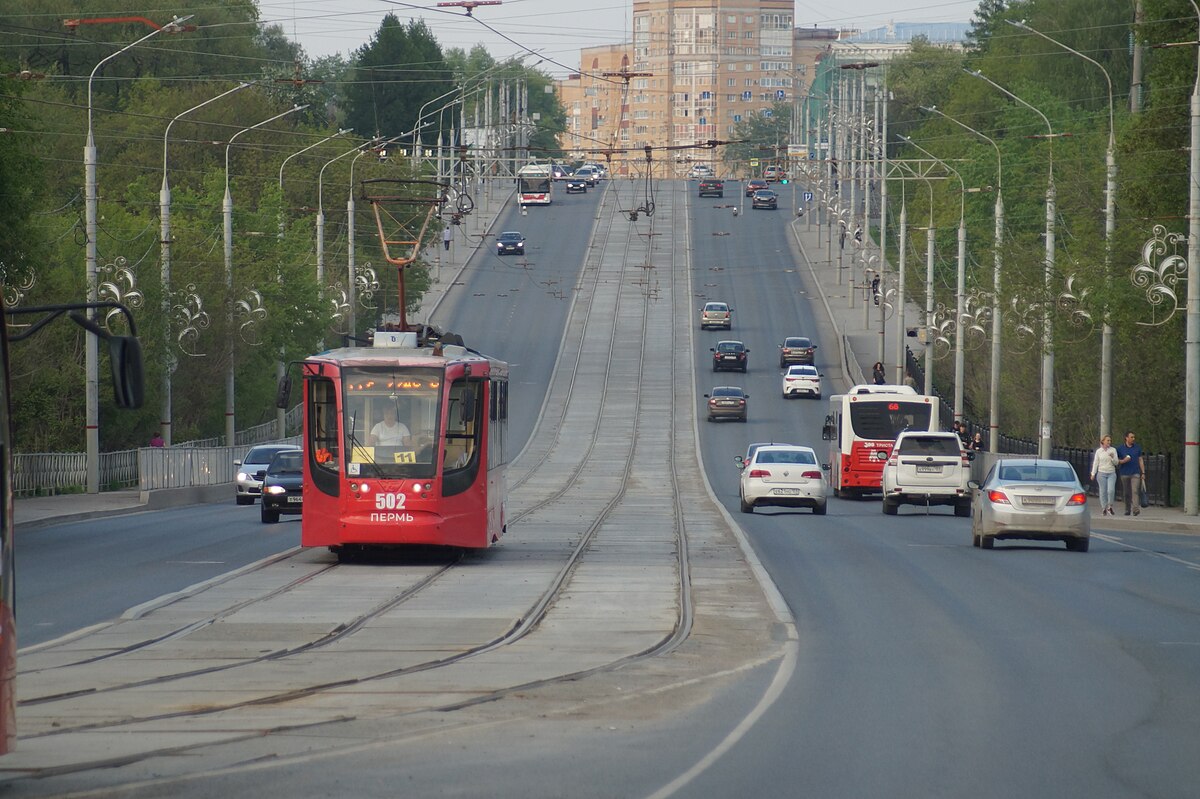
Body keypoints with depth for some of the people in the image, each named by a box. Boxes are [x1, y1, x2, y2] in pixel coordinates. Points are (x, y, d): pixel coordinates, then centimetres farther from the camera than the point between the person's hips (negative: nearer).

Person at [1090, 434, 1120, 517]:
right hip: (1102, 473, 0)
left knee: (1111, 490, -15)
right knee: (1103, 491, 0)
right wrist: (1093, 473, 2)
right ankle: (1104, 508, 10)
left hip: (1111, 473, 0)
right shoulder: (1099, 451, 4)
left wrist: (1112, 457, -16)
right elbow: (1095, 463, 7)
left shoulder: (1113, 450, 5)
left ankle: (1110, 507, 0)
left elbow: (1116, 462, 4)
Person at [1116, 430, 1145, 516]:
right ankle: (1127, 510, 18)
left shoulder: (1137, 447, 7)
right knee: (1127, 493, 5)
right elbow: (1116, 461, 6)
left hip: (1135, 473, 0)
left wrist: (1143, 473, 5)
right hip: (1124, 473, 0)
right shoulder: (1120, 449, 3)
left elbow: (1140, 460, 10)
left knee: (1135, 491, -16)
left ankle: (1135, 509, -26)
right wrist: (1123, 461, -15)